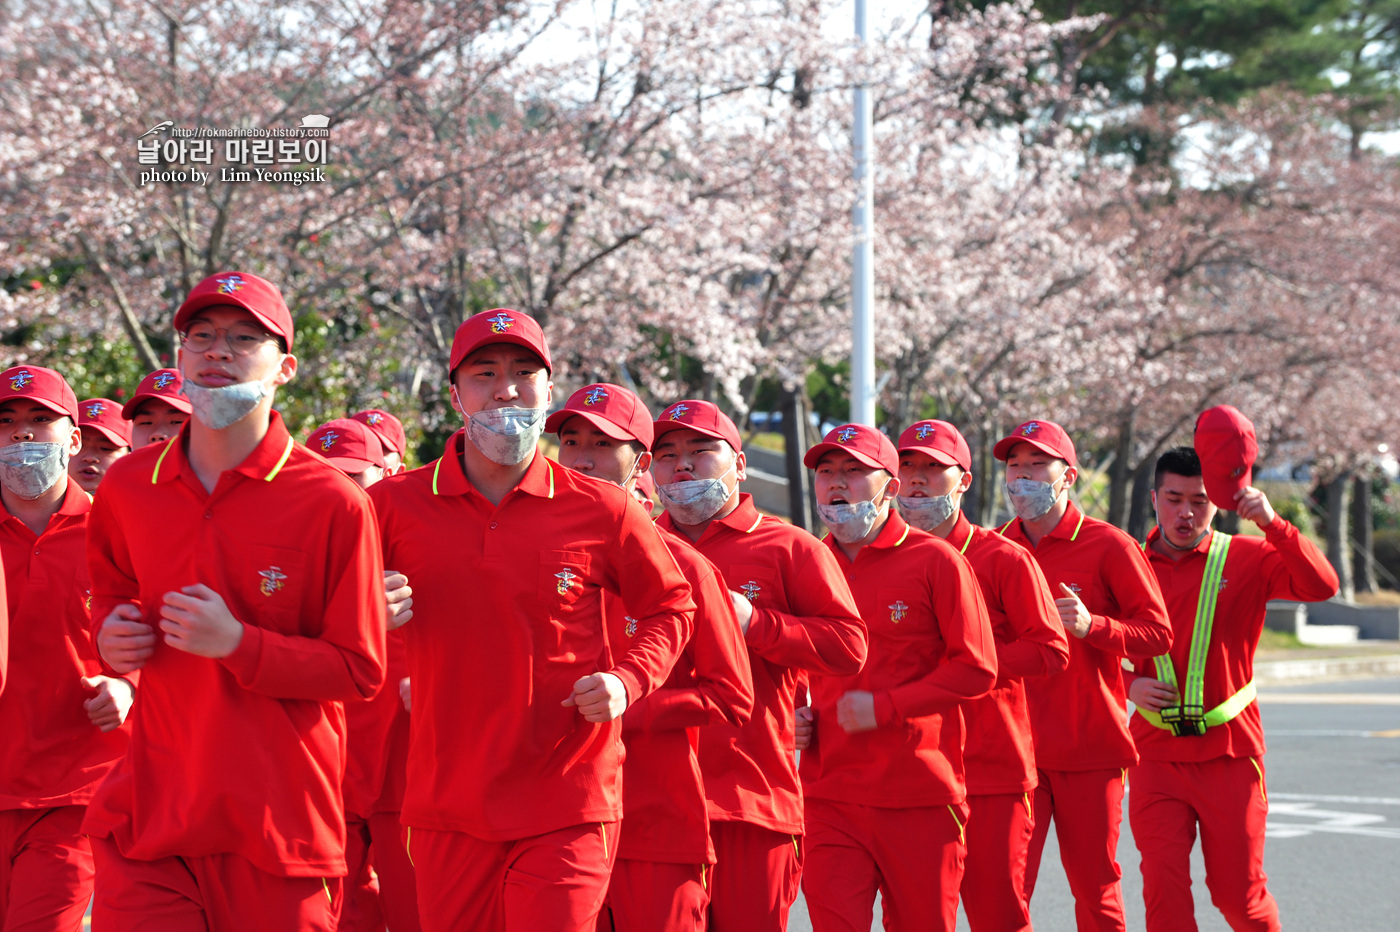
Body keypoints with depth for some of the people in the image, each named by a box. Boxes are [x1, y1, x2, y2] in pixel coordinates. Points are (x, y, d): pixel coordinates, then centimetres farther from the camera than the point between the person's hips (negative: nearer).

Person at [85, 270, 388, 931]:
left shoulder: (335, 503, -6)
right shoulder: (127, 487, 8)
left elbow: (361, 672, -5)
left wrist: (238, 643, -17)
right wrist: (111, 634, 6)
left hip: (279, 828, -3)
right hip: (146, 822, 3)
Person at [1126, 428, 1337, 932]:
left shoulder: (1245, 559, 0)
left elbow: (1320, 585, -15)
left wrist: (1270, 522, -26)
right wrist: (1128, 684, -6)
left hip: (1229, 753, -1)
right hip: (1157, 753, 1)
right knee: (1163, 888, -9)